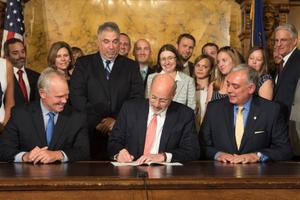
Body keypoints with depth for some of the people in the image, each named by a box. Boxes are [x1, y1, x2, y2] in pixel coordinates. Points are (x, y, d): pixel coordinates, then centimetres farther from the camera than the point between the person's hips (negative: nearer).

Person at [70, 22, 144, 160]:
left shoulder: (131, 66, 11)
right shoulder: (83, 64, 9)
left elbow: (138, 98, 2)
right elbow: (76, 97, -2)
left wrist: (117, 120, -12)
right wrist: (97, 121, -12)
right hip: (90, 132, -1)